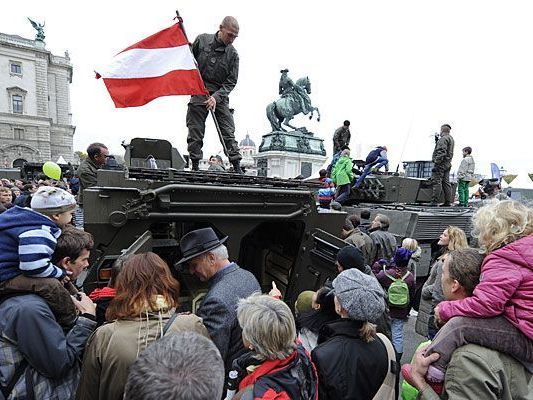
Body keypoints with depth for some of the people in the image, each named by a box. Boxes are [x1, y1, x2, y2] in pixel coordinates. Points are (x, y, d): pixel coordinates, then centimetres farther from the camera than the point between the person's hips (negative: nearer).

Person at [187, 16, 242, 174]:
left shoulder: (233, 54, 1)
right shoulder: (202, 40, 2)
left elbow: (231, 81, -2)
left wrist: (216, 97, -15)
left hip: (220, 97, 0)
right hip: (198, 93, 0)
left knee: (228, 132, -5)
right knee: (195, 132, -1)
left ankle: (237, 168, -3)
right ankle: (195, 166, 7)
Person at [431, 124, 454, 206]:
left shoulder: (443, 139, -10)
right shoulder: (451, 139, 22)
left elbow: (441, 152, -20)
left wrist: (436, 163, -22)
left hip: (441, 163, -10)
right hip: (448, 164, 10)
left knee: (436, 182, -11)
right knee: (446, 183, 10)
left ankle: (434, 201, -14)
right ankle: (448, 202, 11)